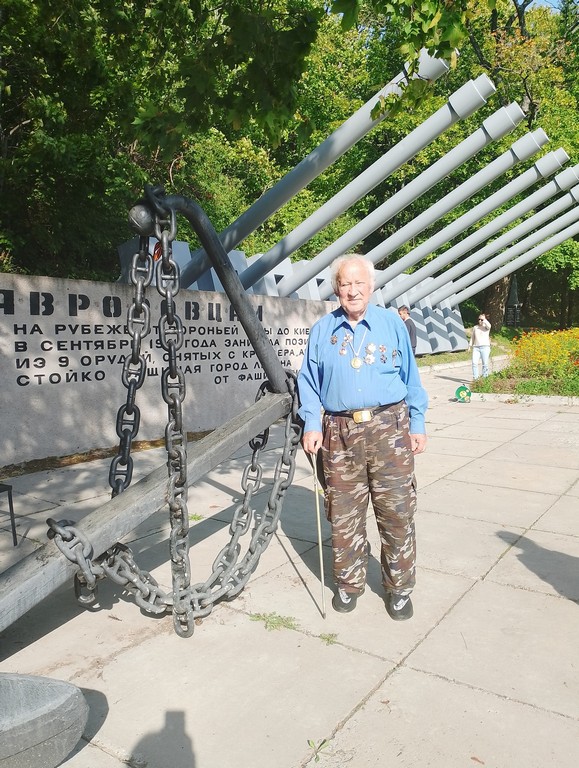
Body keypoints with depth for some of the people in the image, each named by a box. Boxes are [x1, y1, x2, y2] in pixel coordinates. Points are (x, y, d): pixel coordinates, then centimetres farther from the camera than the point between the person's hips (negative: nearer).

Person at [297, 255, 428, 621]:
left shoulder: (392, 323, 7)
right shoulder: (322, 330, 9)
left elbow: (411, 378, 10)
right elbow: (309, 383, 11)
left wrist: (418, 425, 7)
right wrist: (311, 425, 0)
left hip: (389, 429, 0)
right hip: (340, 434, 1)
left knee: (398, 512, 2)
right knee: (344, 516, 7)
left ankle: (399, 587, 21)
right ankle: (349, 583, 27)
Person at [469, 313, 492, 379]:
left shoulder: (486, 327, 5)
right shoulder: (475, 327, 16)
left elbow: (489, 326, -20)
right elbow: (472, 337, 20)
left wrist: (484, 320, -4)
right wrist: (470, 345, 11)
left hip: (485, 347, -2)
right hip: (476, 347, 2)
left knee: (485, 363, -2)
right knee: (474, 363, -12)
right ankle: (475, 377, -9)